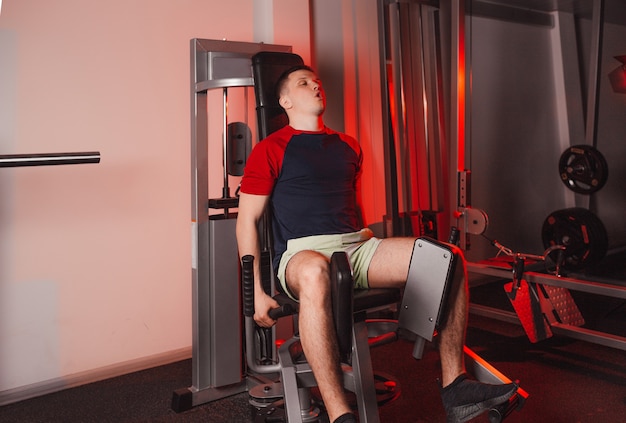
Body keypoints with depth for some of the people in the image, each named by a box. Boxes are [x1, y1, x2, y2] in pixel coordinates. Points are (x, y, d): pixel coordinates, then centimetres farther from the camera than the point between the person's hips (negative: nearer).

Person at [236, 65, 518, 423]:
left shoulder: (348, 146, 23)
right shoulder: (271, 150, 5)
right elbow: (247, 221, 0)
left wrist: (376, 257, 20)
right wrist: (256, 292, -8)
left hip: (357, 246, 6)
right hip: (303, 253, -6)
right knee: (315, 273, -43)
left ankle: (455, 386, -9)